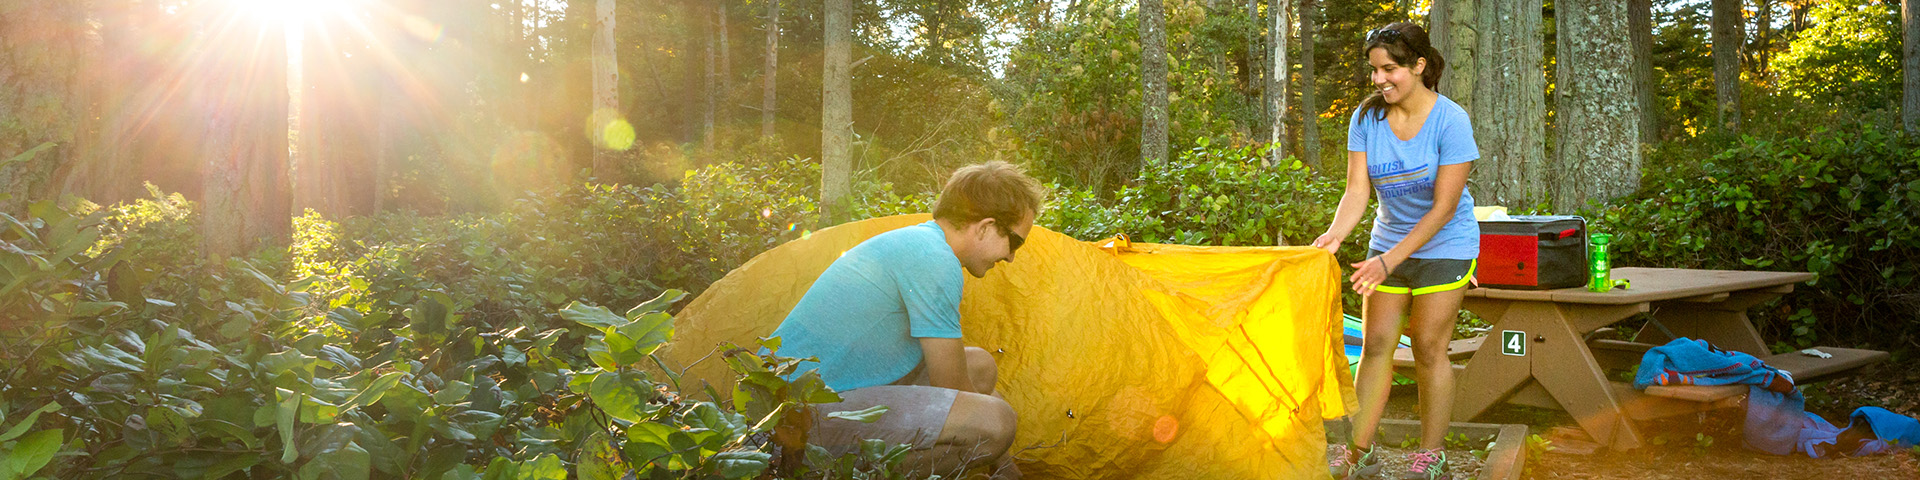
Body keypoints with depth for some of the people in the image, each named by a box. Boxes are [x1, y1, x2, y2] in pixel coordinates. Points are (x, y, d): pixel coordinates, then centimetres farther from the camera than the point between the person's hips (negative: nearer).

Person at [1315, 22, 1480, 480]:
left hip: (1444, 245, -4)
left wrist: (1389, 261, -26)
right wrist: (1335, 234, -32)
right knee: (1375, 345, 2)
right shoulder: (1366, 117, -7)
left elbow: (1443, 207, -21)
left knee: (1428, 349, -3)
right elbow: (1357, 189, -12)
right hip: (1389, 239, 4)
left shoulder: (1450, 120, -20)